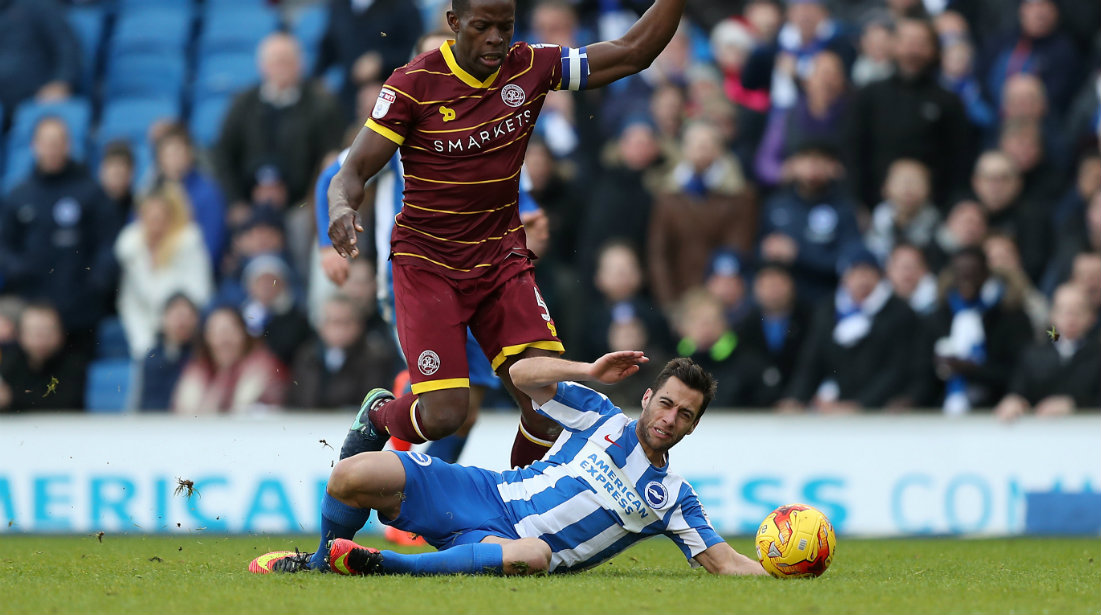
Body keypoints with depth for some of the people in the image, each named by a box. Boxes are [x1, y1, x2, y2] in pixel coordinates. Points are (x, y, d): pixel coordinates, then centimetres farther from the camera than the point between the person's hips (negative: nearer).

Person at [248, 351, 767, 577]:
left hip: (513, 546, -1)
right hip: (484, 495, 1)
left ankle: (384, 565, -33)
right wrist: (588, 371, -12)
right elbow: (522, 374, 3)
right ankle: (321, 559, 12)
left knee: (534, 556, -44)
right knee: (353, 476, -21)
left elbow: (724, 561, 7)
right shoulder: (600, 418, 8)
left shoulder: (673, 498, 9)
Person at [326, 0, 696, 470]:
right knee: (442, 414, -16)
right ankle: (377, 416, 20)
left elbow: (633, 53, 2)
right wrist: (341, 207, -36)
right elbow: (354, 171, -14)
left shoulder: (531, 69, -3)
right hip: (428, 265, -4)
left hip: (501, 258, 4)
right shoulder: (416, 83, -14)